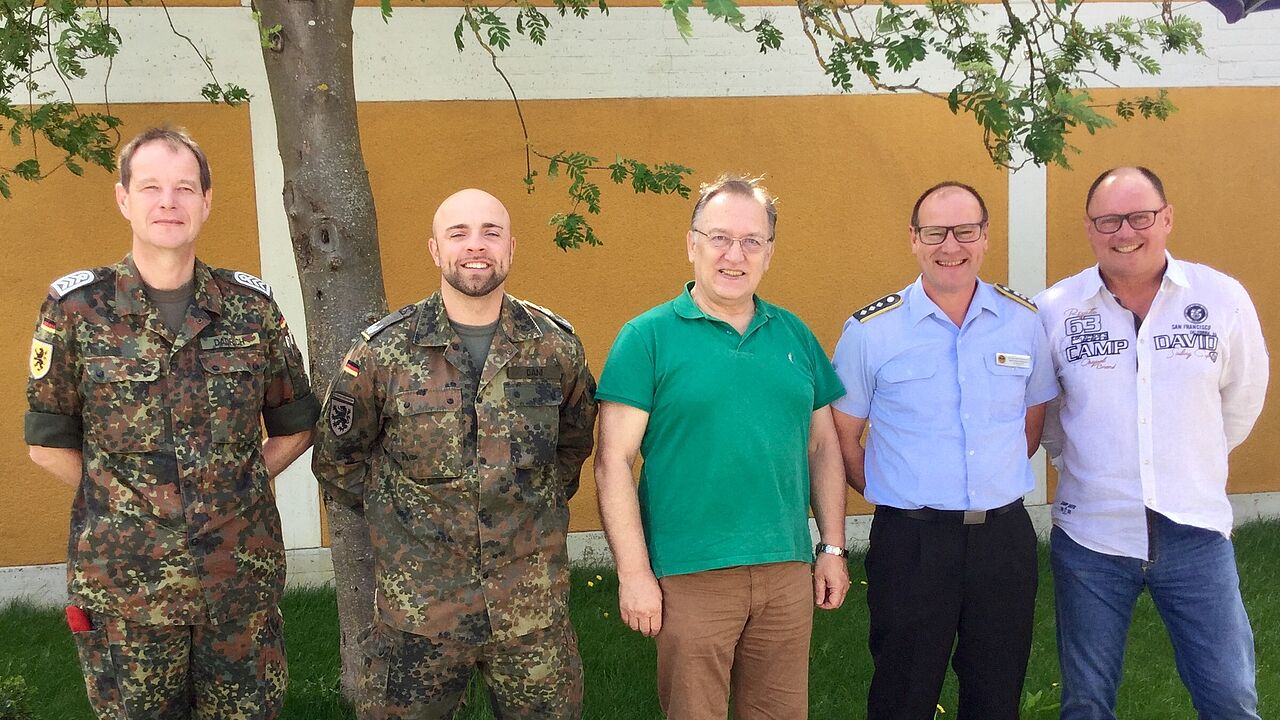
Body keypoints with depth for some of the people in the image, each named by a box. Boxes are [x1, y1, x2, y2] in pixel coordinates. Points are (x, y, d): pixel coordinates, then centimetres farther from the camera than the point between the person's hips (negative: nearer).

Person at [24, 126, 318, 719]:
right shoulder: (75, 308, -4)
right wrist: (125, 503, 1)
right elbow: (50, 444, 2)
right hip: (122, 586, -1)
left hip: (243, 581, 2)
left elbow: (294, 429, 10)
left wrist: (230, 492, 3)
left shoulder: (252, 307, 1)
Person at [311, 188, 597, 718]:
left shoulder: (556, 346, 1)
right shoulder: (383, 351, -5)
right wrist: (397, 511, 3)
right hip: (417, 608, -1)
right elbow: (336, 459, 6)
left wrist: (539, 504, 8)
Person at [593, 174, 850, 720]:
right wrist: (634, 573, -13)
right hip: (689, 576, -4)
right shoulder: (648, 337, -5)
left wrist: (833, 548, 11)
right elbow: (614, 462, -9)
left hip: (788, 571, 4)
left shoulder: (795, 336, 9)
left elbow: (822, 446, 15)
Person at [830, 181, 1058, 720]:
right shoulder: (870, 330, -6)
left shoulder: (1024, 321, 3)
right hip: (910, 540, -2)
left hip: (1005, 535, 3)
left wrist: (997, 485, 13)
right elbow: (842, 437, 1)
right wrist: (892, 494, 2)